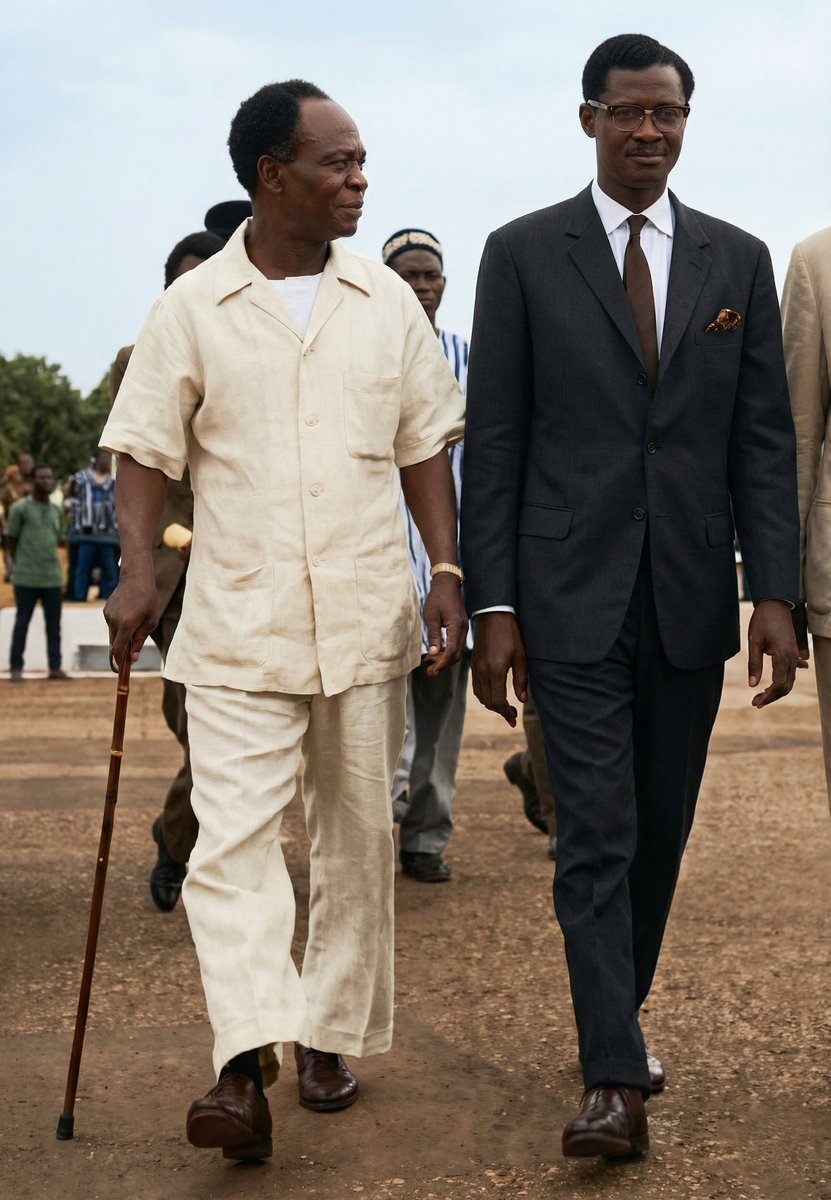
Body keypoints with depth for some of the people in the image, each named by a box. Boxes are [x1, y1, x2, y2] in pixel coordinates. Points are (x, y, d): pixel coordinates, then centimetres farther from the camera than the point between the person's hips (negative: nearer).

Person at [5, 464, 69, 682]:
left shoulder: (56, 510, 12)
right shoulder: (20, 508, -3)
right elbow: (11, 540, 2)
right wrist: (11, 562, 0)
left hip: (53, 576, 4)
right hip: (26, 576, -4)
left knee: (54, 624, 5)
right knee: (22, 622, 2)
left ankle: (55, 667, 10)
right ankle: (16, 668, 7)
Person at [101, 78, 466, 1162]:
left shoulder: (388, 302, 7)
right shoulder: (192, 307, 0)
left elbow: (423, 447, 9)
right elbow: (147, 450, 0)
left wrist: (447, 571, 0)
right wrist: (136, 571, -13)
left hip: (366, 616, 2)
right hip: (237, 622, -2)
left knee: (357, 838, 9)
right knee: (232, 838, -11)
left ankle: (333, 1033, 23)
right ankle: (245, 1060, -12)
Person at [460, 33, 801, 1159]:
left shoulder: (737, 259, 8)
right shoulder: (524, 253, 2)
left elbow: (765, 438, 6)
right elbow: (492, 443, -1)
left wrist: (776, 591, -4)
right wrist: (492, 606, -6)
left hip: (691, 599, 3)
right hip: (573, 597, -3)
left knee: (662, 829, 12)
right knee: (596, 834, -6)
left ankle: (620, 1010, 31)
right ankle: (615, 1076, -3)